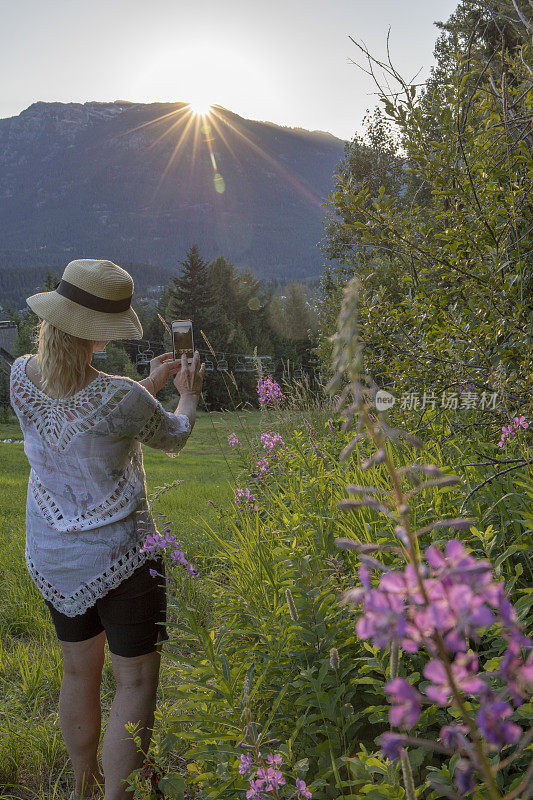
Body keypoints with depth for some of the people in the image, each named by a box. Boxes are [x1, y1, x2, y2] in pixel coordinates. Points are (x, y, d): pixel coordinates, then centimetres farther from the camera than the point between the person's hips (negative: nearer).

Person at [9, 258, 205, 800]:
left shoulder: (21, 376, -8)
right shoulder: (122, 399, -26)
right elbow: (172, 439, -3)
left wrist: (149, 384, 18)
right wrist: (188, 394, 18)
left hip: (50, 555, 7)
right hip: (117, 555, -7)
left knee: (79, 672, 23)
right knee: (136, 683, 8)